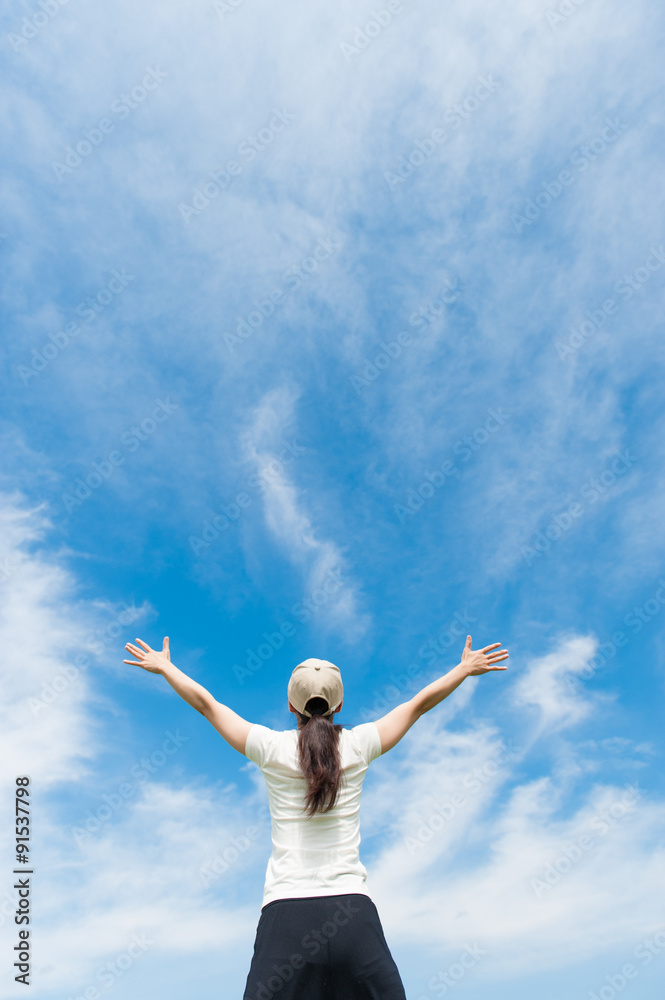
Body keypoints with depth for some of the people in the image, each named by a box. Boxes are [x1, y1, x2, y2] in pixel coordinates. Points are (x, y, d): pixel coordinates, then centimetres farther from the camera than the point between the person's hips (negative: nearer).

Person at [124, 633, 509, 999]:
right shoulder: (358, 746, 2)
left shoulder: (272, 748, 1)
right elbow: (419, 703, 15)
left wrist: (166, 666, 28)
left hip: (285, 909, 0)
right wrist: (465, 668, 29)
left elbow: (206, 703, 14)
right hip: (353, 911, 1)